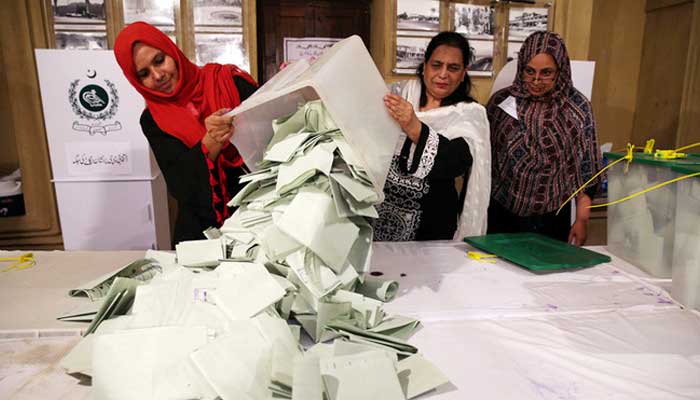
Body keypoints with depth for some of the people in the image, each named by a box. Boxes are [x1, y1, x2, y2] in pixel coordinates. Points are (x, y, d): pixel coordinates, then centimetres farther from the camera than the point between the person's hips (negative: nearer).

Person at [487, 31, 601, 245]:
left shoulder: (576, 107, -4)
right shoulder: (501, 100, -2)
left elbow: (586, 168, 0)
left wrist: (582, 219, -2)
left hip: (551, 220, 0)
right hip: (500, 214, 1)